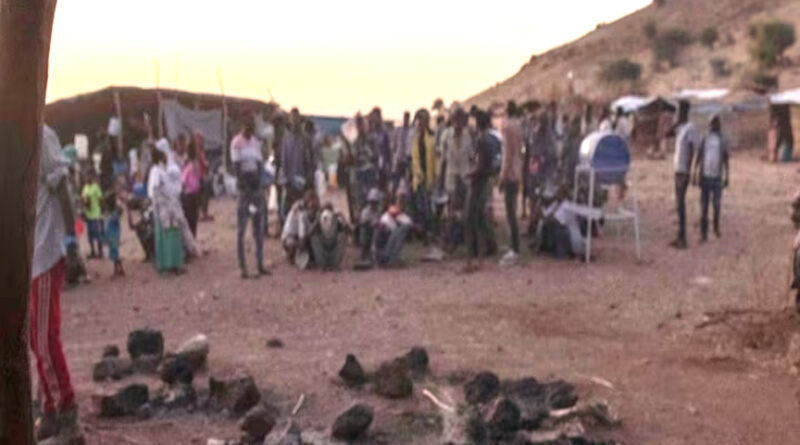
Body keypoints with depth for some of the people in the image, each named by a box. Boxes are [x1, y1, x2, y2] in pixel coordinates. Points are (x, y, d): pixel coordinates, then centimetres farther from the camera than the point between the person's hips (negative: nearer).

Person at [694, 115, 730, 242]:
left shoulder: (723, 141, 3)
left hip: (717, 178, 0)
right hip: (705, 177, 0)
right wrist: (695, 175, 2)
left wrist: (727, 178, 4)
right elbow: (698, 159, 6)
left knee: (717, 206, 0)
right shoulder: (704, 140, 3)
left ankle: (716, 228, 25)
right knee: (704, 207, -1)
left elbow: (726, 161, 7)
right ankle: (704, 233, 2)